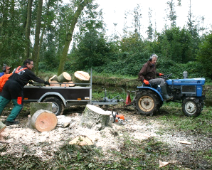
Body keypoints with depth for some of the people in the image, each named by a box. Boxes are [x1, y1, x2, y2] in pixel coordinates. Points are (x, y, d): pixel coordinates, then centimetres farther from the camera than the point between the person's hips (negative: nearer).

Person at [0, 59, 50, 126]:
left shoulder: (18, 68, 22)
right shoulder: (28, 72, 2)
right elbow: (36, 79, 8)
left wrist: (28, 82, 33)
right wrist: (45, 82, 20)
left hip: (8, 83, 7)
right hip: (16, 87, -7)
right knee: (18, 105, 5)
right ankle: (10, 120, -1)